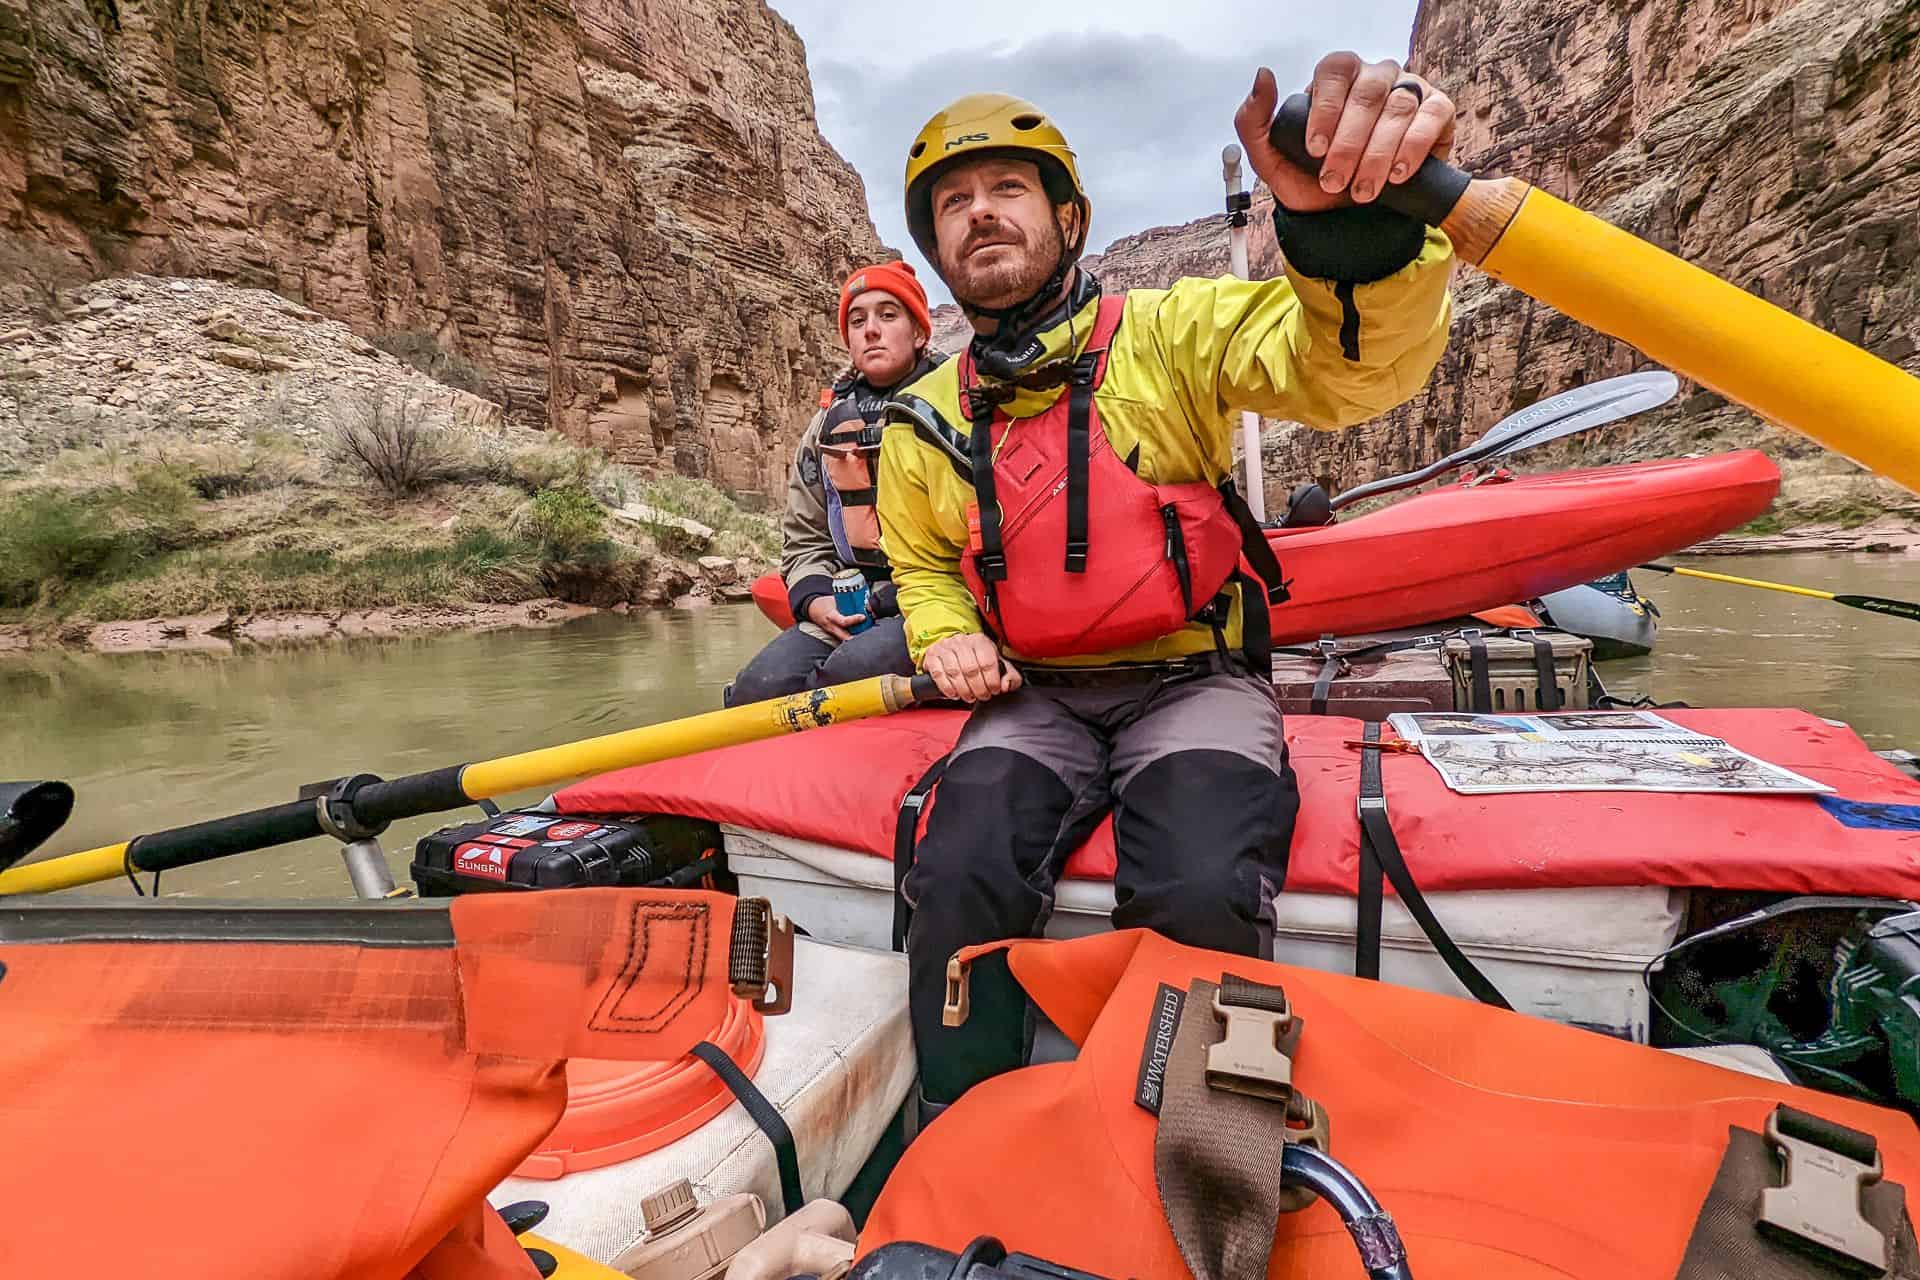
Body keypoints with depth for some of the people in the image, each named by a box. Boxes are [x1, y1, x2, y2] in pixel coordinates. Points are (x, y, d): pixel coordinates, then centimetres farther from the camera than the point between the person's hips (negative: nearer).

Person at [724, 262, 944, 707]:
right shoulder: (828, 425, 18)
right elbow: (804, 537, 21)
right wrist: (816, 600, -1)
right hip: (849, 610, 4)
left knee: (850, 671, -33)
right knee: (757, 688, -21)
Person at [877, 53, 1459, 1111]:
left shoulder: (1169, 335, -2)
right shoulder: (925, 426, 8)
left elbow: (1349, 367, -19)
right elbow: (923, 568, 22)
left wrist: (1350, 222, -41)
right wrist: (945, 636, -2)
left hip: (1194, 684, -2)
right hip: (1035, 700, 3)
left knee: (1201, 896, -28)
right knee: (959, 882, -23)